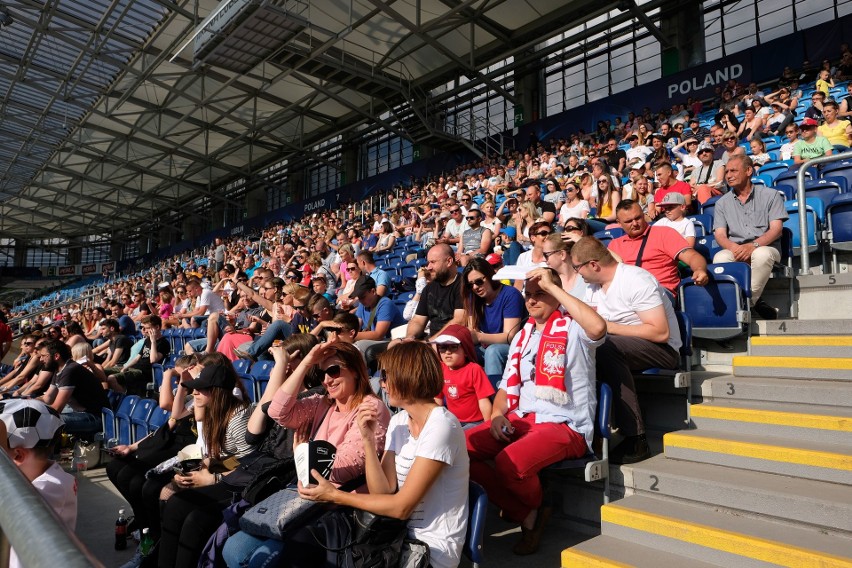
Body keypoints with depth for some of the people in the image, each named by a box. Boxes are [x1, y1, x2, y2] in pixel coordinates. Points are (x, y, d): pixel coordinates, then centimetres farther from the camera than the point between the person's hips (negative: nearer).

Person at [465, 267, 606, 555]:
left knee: (509, 462, -33)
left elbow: (598, 328, -29)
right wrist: (498, 415, -4)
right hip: (521, 419, 7)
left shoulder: (573, 329, -3)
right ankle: (524, 514, 2)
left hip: (565, 425, -7)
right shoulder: (523, 336, 17)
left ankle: (536, 507, 6)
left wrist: (551, 285, -22)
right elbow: (508, 386, 19)